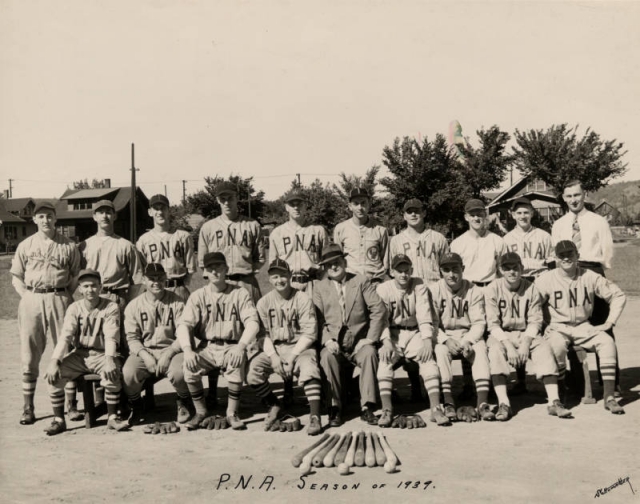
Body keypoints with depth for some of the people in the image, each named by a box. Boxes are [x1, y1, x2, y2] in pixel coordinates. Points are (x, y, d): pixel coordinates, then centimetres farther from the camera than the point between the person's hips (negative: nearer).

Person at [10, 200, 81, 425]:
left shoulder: (68, 246, 6)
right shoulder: (25, 246, 9)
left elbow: (76, 275, 9)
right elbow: (16, 276, 12)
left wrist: (68, 296, -3)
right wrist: (27, 296, -1)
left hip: (59, 299, -1)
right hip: (31, 300, 1)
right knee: (29, 354, 2)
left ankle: (72, 404, 8)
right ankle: (28, 408, 9)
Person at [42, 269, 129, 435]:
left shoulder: (111, 308, -4)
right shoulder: (74, 308, 3)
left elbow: (111, 337, -15)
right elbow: (65, 336, -8)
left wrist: (109, 359, -35)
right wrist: (54, 361, -23)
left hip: (102, 354, -3)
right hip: (79, 355, 3)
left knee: (113, 374, -34)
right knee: (54, 375, -21)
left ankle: (112, 417, -16)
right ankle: (58, 420, -7)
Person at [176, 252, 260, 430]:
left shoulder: (239, 293, 2)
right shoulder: (197, 296, 5)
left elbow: (252, 322, -8)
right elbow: (184, 325, -5)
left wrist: (240, 346, -27)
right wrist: (187, 349, -25)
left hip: (232, 347, -1)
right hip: (207, 348, 2)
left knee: (237, 362, -34)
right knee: (189, 366, -28)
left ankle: (232, 413, -14)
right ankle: (201, 411, -4)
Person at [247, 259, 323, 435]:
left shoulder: (303, 300, -5)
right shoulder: (264, 302, 5)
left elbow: (309, 333, -9)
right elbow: (264, 334, 3)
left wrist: (292, 356, -17)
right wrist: (273, 356, -13)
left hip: (300, 348, -3)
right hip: (274, 349, 3)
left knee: (309, 366, -35)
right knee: (253, 368, -22)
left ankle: (315, 416, -31)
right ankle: (274, 406, 4)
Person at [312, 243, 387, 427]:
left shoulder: (361, 281, 9)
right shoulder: (319, 287, 11)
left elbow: (379, 310, 0)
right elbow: (317, 319, 3)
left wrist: (370, 339, -9)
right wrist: (327, 340, -15)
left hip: (359, 342, 0)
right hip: (333, 342, 0)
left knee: (370, 353, -31)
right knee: (328, 357, -32)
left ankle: (366, 407, -26)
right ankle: (335, 407, -20)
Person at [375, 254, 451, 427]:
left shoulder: (419, 286, 1)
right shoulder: (383, 289, -1)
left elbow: (424, 314, -9)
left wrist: (427, 340, -23)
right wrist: (386, 342, -25)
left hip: (414, 333, 1)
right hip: (392, 334, -1)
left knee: (428, 357, -27)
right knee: (385, 359, -29)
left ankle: (435, 408, -29)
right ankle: (386, 409, -30)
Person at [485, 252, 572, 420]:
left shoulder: (531, 288, 0)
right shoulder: (492, 289, -6)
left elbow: (535, 321, -3)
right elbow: (493, 324, -11)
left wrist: (525, 343, -19)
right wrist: (509, 345, -23)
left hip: (527, 334, 2)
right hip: (501, 335, -2)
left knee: (545, 346, -26)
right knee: (495, 350, -33)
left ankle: (554, 401, -30)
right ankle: (503, 404, -38)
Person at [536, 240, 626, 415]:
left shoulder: (590, 277, -1)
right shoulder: (546, 280, -6)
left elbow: (618, 295, 6)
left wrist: (609, 322, -2)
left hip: (583, 327, 2)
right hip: (557, 328, -2)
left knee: (607, 342, -25)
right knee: (557, 345, -36)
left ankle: (609, 396, -22)